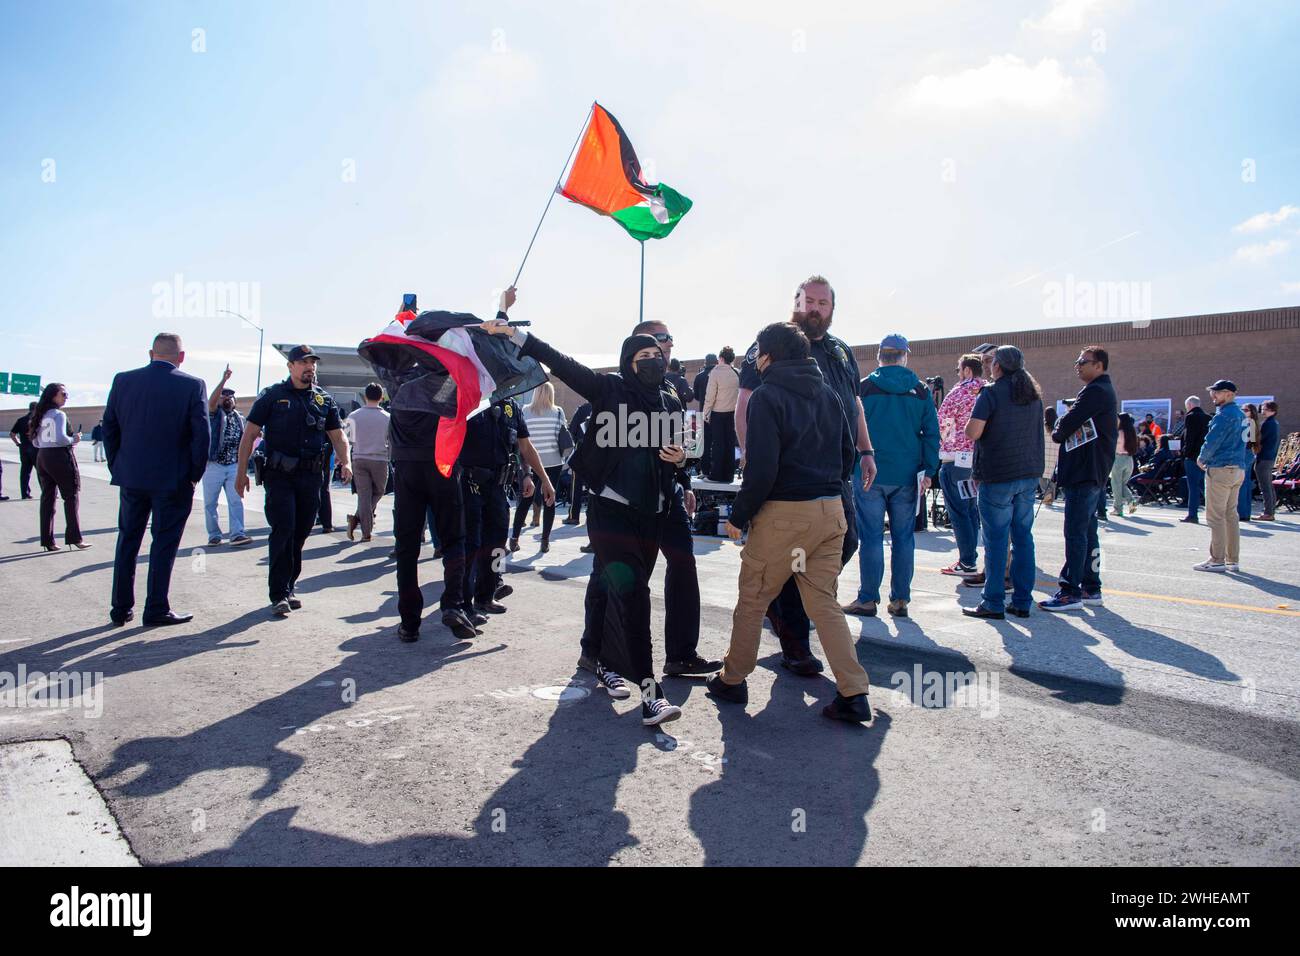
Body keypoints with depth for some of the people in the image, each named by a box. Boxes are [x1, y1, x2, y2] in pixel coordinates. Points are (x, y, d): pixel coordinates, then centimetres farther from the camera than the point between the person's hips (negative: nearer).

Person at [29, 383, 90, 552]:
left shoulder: (42, 415, 11)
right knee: (72, 496, 1)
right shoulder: (59, 415, -12)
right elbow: (60, 438, -23)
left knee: (47, 497, 9)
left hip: (42, 458, 7)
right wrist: (73, 440, -5)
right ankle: (74, 537, -1)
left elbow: (36, 442, 14)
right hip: (60, 457, -7)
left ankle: (47, 540, 9)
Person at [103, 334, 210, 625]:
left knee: (127, 541, 15)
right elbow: (202, 435, -13)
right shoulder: (193, 385, -10)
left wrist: (117, 468, 14)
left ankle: (121, 609, 22)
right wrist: (194, 476, -2)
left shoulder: (123, 380, 1)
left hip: (131, 477, 4)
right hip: (173, 479, -4)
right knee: (164, 543, 5)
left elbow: (109, 428, 5)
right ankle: (156, 609, 10)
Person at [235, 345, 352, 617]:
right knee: (283, 529, -12)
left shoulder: (324, 399, 12)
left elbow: (337, 435, 12)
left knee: (300, 533, 8)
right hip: (279, 475, -4)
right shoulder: (273, 395, 2)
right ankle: (279, 594, -7)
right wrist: (242, 472, -5)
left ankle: (287, 588, 20)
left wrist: (346, 462, -8)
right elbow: (249, 433, 1)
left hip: (310, 476, 4)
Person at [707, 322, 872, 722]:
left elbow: (761, 468, -16)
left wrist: (738, 516, -7)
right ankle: (854, 695, 6)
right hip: (831, 511, 6)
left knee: (752, 600, 10)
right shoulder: (827, 394, 12)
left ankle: (732, 681, 22)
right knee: (824, 602, 11)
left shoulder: (767, 396, -9)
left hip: (784, 513, -6)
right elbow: (847, 454, 15)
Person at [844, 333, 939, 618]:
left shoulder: (863, 388, -2)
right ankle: (900, 600, 12)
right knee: (904, 538, 8)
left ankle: (868, 599, 5)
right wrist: (929, 471, 5)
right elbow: (932, 433, 3)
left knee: (871, 538, 2)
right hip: (907, 476, 2)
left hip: (870, 474, -2)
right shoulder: (920, 390, 4)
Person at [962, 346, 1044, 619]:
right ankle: (1022, 601, 13)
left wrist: (972, 423, 2)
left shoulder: (991, 393, -10)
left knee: (996, 540, -2)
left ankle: (993, 603, 2)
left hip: (998, 476, -6)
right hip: (1029, 474, 7)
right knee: (1023, 537, 9)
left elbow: (972, 433, -16)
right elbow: (1037, 433, 21)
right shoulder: (1034, 395, 13)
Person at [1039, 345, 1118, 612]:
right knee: (1087, 532, 14)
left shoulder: (1095, 392, -14)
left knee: (1075, 533, -8)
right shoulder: (1105, 392, 20)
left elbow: (1068, 423, -18)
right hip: (1094, 473, 11)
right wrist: (1063, 431, 1)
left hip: (1083, 473, -11)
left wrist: (1057, 433, 3)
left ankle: (1070, 592, -6)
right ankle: (1091, 588, 21)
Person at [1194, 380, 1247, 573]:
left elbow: (1212, 441, -17)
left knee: (1215, 516, -5)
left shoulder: (1224, 415, -15)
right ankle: (1233, 560, 16)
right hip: (1237, 469, 9)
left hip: (1220, 470, -9)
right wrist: (1208, 458, 15)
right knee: (1231, 515, 13)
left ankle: (1217, 560, -4)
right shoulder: (1240, 414, 15)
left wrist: (1202, 459, 1)